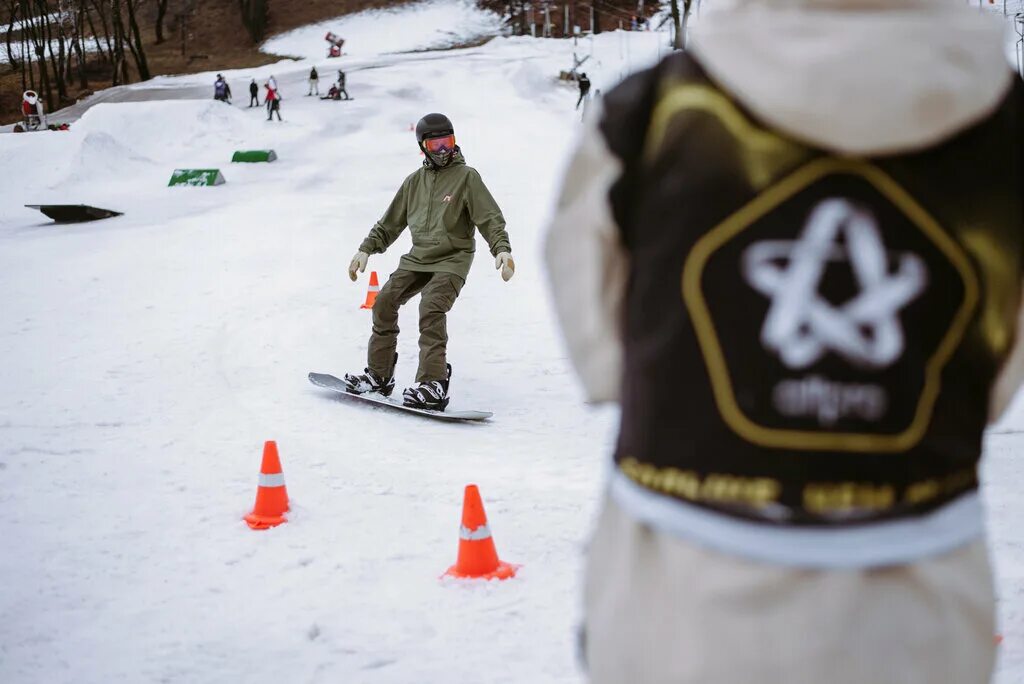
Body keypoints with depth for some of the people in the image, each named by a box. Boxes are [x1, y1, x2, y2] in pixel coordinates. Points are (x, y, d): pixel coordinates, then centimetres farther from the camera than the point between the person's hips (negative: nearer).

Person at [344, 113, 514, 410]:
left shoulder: (466, 177, -3)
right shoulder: (415, 181, 13)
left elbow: (490, 217, -9)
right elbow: (390, 222, 21)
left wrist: (502, 249, -25)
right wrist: (366, 249, 14)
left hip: (452, 260, -6)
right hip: (417, 258, 6)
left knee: (431, 308, -26)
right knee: (385, 302, -6)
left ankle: (434, 384, -27)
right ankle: (379, 375, 6)